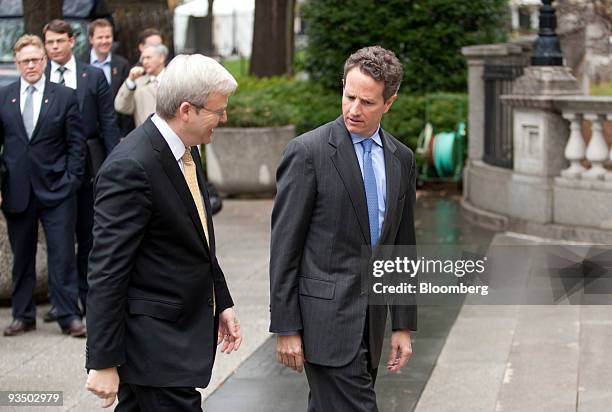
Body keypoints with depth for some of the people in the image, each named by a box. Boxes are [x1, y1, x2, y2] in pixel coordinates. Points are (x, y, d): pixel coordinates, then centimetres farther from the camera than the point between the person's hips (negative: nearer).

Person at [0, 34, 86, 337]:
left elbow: (76, 144, 2)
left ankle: (69, 316, 3)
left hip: (56, 190, -2)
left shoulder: (65, 97, 1)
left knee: (62, 254, -3)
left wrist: (71, 180, -5)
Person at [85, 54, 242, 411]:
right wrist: (103, 362, -20)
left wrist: (222, 302, 21)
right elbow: (107, 271, -21)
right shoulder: (131, 167, -21)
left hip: (184, 326, 9)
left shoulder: (185, 150, 8)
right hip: (155, 341, -9)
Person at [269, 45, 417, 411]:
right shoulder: (308, 152, -8)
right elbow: (284, 246, -8)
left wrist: (403, 325, 13)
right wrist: (285, 328, -10)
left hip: (370, 320, 6)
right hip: (325, 316, -6)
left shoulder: (401, 159, 10)